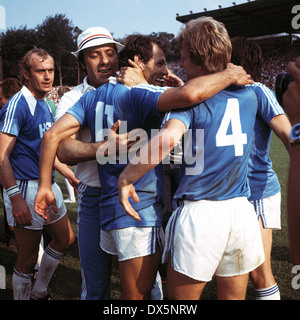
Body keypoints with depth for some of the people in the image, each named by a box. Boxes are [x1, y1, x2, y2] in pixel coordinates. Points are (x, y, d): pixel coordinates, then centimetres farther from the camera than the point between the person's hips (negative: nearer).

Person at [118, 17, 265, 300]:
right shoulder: (247, 96, 7)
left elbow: (168, 137, -28)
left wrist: (125, 177, -20)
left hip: (198, 213, -5)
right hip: (241, 212, 5)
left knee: (181, 298, 13)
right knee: (233, 297, 19)